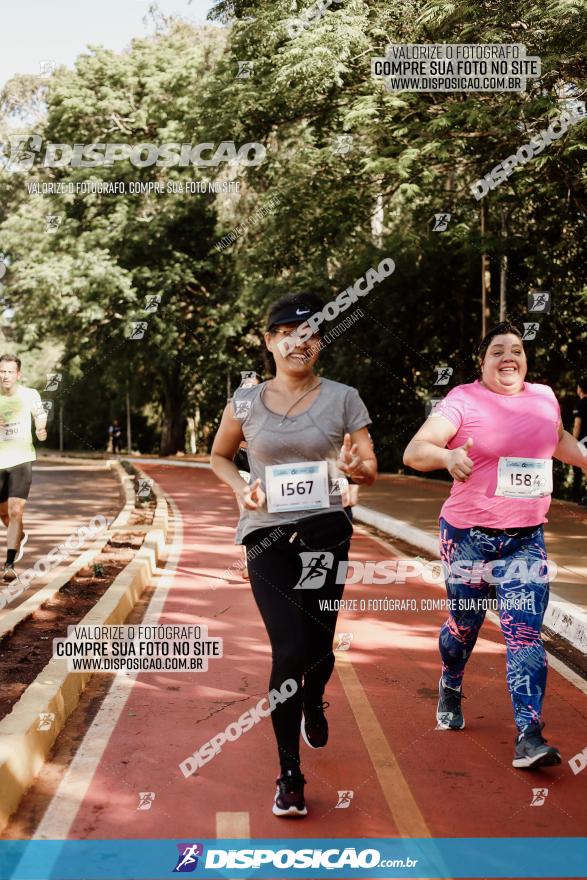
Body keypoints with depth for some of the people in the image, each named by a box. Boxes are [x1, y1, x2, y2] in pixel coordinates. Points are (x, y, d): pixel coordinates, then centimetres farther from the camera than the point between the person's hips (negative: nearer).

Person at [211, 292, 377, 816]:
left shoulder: (342, 399, 0)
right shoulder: (246, 402, 2)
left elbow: (371, 469, 2)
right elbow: (219, 456, 17)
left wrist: (353, 467, -21)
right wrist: (240, 488, -3)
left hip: (325, 531, 1)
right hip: (268, 535, 0)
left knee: (318, 645, 8)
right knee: (290, 649, -9)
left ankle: (313, 702, 47)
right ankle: (289, 774, 5)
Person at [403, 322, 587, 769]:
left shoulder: (544, 397, 6)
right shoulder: (464, 400, -9)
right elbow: (414, 451, -20)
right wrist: (447, 455, -39)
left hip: (526, 540, 3)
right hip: (468, 535, -2)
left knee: (525, 634, -8)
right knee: (464, 624, 14)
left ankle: (529, 737, -9)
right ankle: (451, 687, 46)